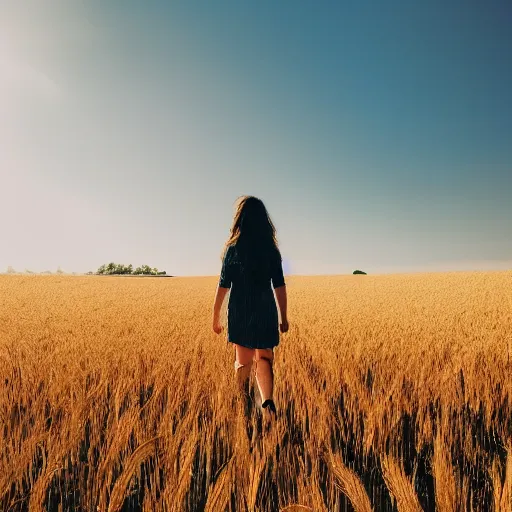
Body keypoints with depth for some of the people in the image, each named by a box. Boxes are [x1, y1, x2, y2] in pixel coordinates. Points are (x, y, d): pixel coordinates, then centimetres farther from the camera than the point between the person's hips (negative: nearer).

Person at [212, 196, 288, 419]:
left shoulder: (233, 248, -6)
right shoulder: (271, 249, 0)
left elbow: (223, 286, -5)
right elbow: (280, 286, 2)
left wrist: (216, 317, 4)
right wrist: (284, 317, 10)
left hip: (240, 312, 0)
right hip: (265, 312, 1)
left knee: (243, 360, 16)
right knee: (264, 358, 7)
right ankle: (268, 401, -15)